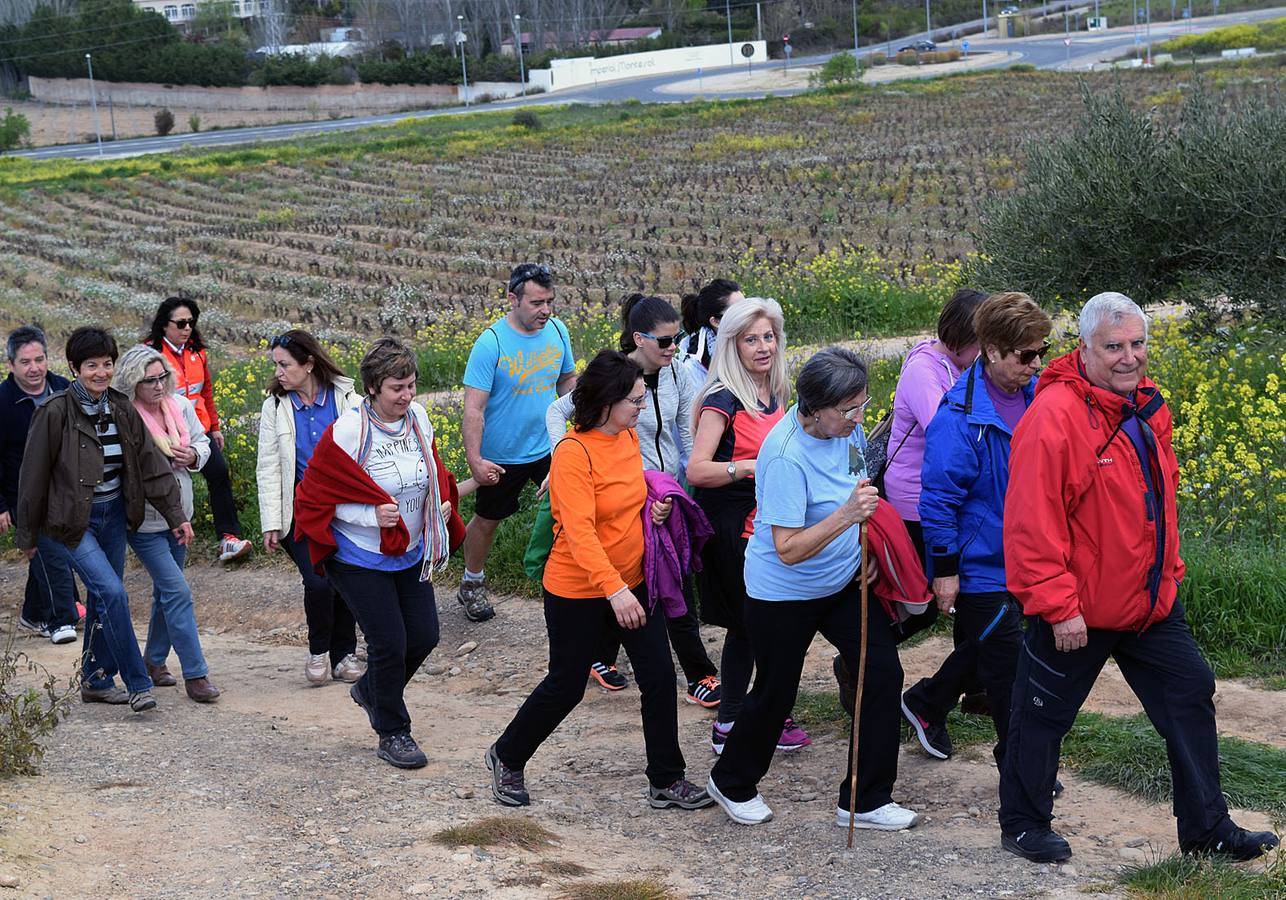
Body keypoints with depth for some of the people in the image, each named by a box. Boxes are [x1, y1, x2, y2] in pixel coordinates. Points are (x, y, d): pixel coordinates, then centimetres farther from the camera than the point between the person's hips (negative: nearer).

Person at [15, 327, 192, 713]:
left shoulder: (122, 409, 2)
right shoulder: (55, 413, -13)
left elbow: (152, 463, 4)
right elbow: (34, 475, -7)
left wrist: (175, 515, 1)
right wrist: (27, 534, -1)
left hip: (114, 514, 6)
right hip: (74, 520, -6)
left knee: (102, 599, 12)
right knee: (112, 592, -18)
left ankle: (96, 681, 26)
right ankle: (138, 685, -12)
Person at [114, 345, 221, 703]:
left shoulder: (181, 406, -1)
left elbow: (202, 441, 12)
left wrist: (193, 455, -9)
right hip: (144, 520, -7)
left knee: (166, 590, 18)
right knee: (177, 591, -11)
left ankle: (154, 659, 36)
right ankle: (195, 674, -6)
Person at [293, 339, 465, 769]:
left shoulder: (418, 418, -1)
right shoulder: (347, 431, -21)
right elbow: (315, 496, -14)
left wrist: (441, 504, -1)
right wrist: (371, 514, -25)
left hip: (410, 554, 6)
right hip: (360, 559, -6)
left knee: (425, 636, 7)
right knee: (390, 642, -4)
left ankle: (370, 689, 36)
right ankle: (392, 734, 16)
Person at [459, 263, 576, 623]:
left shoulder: (557, 331, -6)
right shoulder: (491, 343, -22)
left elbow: (567, 380, 10)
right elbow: (473, 408, -22)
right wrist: (474, 459, -29)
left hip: (549, 448, 4)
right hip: (501, 456, -4)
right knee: (487, 520, 16)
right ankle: (472, 585, 38)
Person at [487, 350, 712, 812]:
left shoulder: (628, 437, 2)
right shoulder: (574, 453, -23)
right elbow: (580, 531, -31)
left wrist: (654, 506, 1)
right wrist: (614, 589, -39)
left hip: (633, 583, 7)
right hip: (579, 591, -7)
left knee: (660, 678, 4)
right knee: (566, 685, 7)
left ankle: (666, 781, 16)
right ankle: (507, 758, 30)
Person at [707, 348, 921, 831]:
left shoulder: (846, 424, -8)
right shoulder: (786, 455, -31)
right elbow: (788, 550, -32)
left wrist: (867, 543, 3)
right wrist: (845, 516, -44)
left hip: (845, 581, 7)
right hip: (784, 595, -7)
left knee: (883, 673, -2)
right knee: (775, 694, 9)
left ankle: (866, 800, 11)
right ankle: (732, 782, 37)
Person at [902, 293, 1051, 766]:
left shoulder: (1035, 395, 1)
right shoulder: (961, 416, -23)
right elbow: (939, 497, -19)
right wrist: (945, 569, -17)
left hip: (1023, 562, 8)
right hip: (981, 569, -8)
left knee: (983, 648, 21)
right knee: (1010, 665, 0)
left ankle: (924, 704, 45)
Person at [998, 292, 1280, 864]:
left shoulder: (1147, 405, 6)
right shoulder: (1056, 416, -23)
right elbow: (1033, 521, -24)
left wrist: (1169, 572, 18)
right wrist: (1057, 606, -23)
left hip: (1152, 602, 8)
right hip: (1077, 610, -8)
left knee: (1190, 696, 11)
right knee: (1044, 715, 7)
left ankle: (1207, 830, 24)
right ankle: (1023, 826, 27)